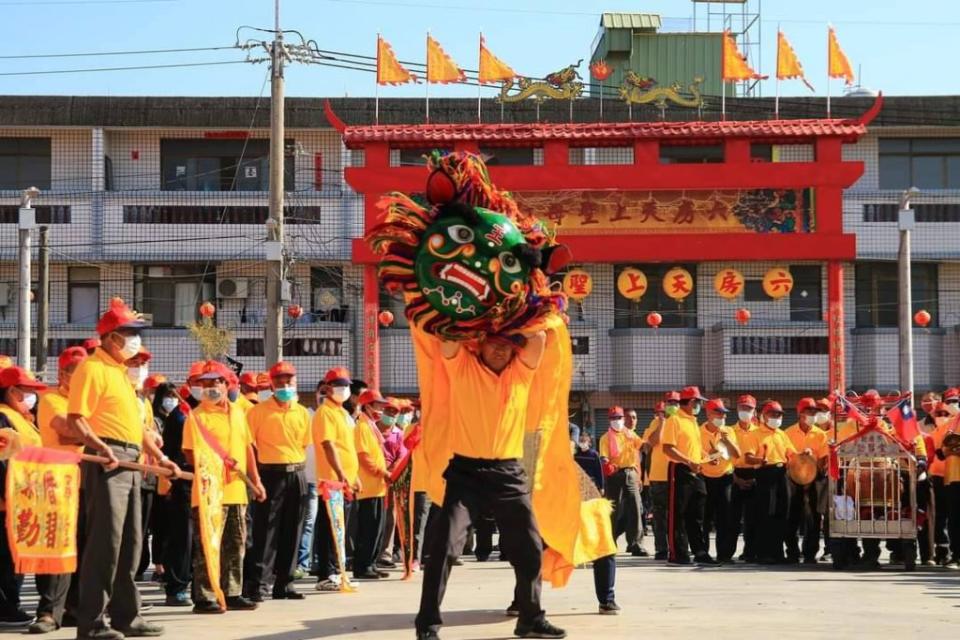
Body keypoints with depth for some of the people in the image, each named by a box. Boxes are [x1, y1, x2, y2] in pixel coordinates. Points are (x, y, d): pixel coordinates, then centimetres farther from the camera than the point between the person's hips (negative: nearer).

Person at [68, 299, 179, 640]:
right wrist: (102, 449, -29)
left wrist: (158, 455, 22)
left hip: (130, 463, 10)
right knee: (106, 540, -10)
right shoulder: (92, 368, -8)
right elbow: (75, 419, -17)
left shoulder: (120, 371, 20)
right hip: (107, 461, -10)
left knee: (130, 541, 12)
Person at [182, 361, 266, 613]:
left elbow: (247, 448, 19)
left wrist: (255, 480, 16)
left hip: (237, 491, 6)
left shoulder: (238, 412, 15)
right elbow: (190, 453, -10)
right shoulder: (197, 416, -4)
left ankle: (232, 594, 20)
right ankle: (204, 598, 0)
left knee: (235, 545, 11)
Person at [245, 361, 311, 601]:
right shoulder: (259, 411, -1)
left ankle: (284, 583, 14)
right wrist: (255, 473, -7)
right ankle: (257, 583, -4)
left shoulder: (302, 412, 12)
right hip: (271, 475, -4)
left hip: (296, 475, 4)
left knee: (291, 532, 7)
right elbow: (249, 444, -1)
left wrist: (297, 466, 4)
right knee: (266, 530, -6)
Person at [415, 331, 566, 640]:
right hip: (466, 471, -3)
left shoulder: (521, 370, 8)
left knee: (529, 547, 7)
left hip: (509, 473, 3)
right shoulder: (461, 366, 2)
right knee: (444, 545, -11)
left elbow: (539, 337, -4)